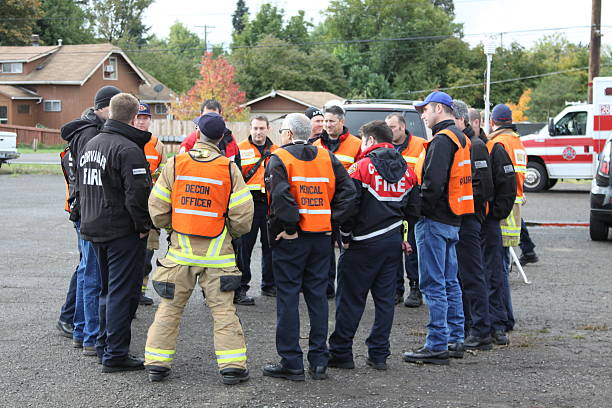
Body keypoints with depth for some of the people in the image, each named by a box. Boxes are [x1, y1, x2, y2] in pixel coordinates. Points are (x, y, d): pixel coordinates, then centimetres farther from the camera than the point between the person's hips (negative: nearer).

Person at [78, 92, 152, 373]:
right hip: (123, 232, -9)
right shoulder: (128, 149, -18)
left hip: (95, 230, 9)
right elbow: (138, 193, -23)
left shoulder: (90, 145, 11)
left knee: (108, 289, 20)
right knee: (122, 293, -2)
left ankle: (104, 346, 26)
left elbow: (83, 186, 19)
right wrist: (143, 225, -11)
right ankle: (115, 355, 0)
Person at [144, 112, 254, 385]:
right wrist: (233, 232, 14)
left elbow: (157, 208, 2)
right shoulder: (228, 168, -5)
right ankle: (231, 366, 3)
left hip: (181, 250, 1)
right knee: (223, 310, 4)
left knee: (169, 307, 11)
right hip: (217, 251, -1)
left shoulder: (175, 164, -2)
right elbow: (243, 214, -6)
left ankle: (156, 363, 13)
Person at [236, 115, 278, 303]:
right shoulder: (240, 149, -1)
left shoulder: (276, 151, 13)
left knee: (271, 245, 12)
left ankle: (269, 285, 26)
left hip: (270, 203, 5)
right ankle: (240, 289, -1)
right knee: (244, 246, -5)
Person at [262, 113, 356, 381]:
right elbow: (348, 192, 0)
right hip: (322, 238, 5)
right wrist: (332, 220, 1)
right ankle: (319, 362, 13)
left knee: (288, 298, 2)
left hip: (290, 239, -5)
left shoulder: (279, 158, -7)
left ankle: (291, 364, 3)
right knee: (317, 297, 11)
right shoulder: (327, 158, 8)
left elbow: (281, 195, -23)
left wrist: (288, 227, -16)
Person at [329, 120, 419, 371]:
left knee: (350, 299, 1)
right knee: (385, 298, 9)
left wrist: (346, 236, -2)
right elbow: (413, 209, 12)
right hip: (393, 242, 6)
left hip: (365, 244, -6)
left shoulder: (362, 167, -10)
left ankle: (340, 353, 5)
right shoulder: (406, 170, 10)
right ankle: (379, 355, 10)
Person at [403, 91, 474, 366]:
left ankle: (437, 346, -6)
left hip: (435, 220, -10)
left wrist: (417, 207, -12)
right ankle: (455, 340, 22)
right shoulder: (461, 139, 16)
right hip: (454, 220, 10)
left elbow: (433, 183, -24)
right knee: (450, 282, 16)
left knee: (433, 284, -7)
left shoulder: (442, 140, -15)